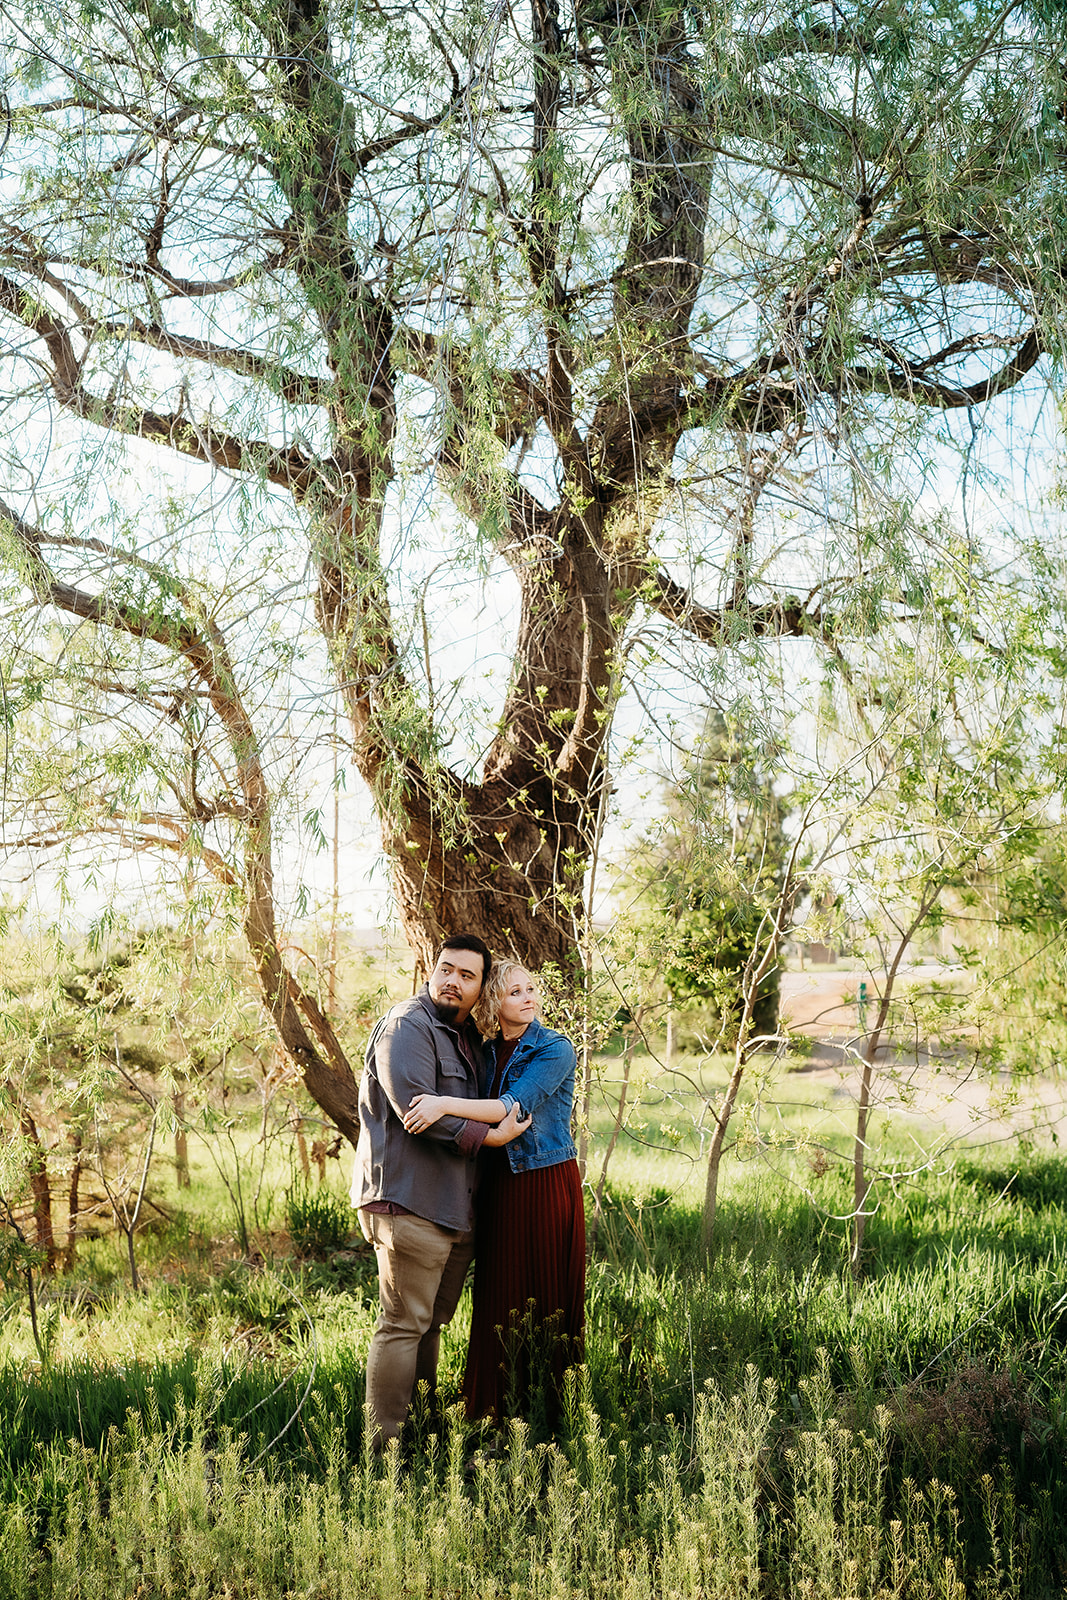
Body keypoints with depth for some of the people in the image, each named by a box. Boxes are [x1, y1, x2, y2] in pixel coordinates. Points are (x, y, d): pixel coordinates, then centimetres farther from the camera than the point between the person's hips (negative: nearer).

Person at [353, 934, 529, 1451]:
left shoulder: (468, 1035, 19)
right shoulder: (407, 1026, -10)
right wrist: (487, 1136, -16)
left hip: (457, 1207, 9)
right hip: (409, 1200, -9)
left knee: (432, 1321, 15)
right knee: (404, 1324, -7)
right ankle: (386, 1442, -1)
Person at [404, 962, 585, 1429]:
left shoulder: (555, 1049, -9)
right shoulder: (488, 1053, 10)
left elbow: (516, 1107, -23)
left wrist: (447, 1104, -32)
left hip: (546, 1185, -5)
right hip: (498, 1188, 6)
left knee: (543, 1298, -2)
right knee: (498, 1299, 6)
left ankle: (546, 1418, 7)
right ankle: (498, 1412, 16)